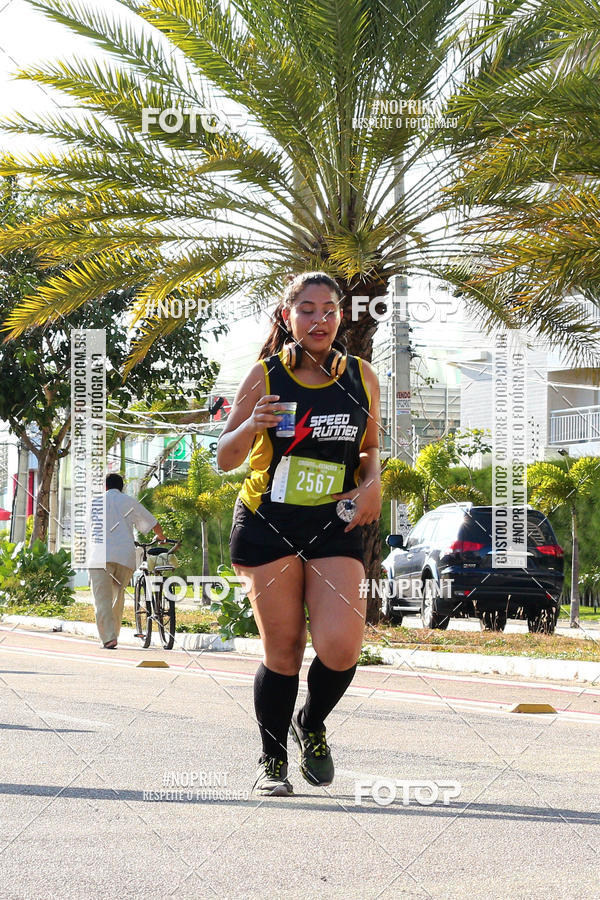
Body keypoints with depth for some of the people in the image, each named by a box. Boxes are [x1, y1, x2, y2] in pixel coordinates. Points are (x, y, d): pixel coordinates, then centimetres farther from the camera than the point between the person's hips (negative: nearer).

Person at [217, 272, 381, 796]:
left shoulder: (361, 377, 7)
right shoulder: (266, 376, -1)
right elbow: (226, 460, 3)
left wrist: (371, 483, -1)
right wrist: (251, 426, -18)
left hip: (335, 527, 2)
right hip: (268, 524, -2)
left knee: (341, 647, -15)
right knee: (282, 651, -1)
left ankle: (312, 723, 17)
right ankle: (272, 762, 19)